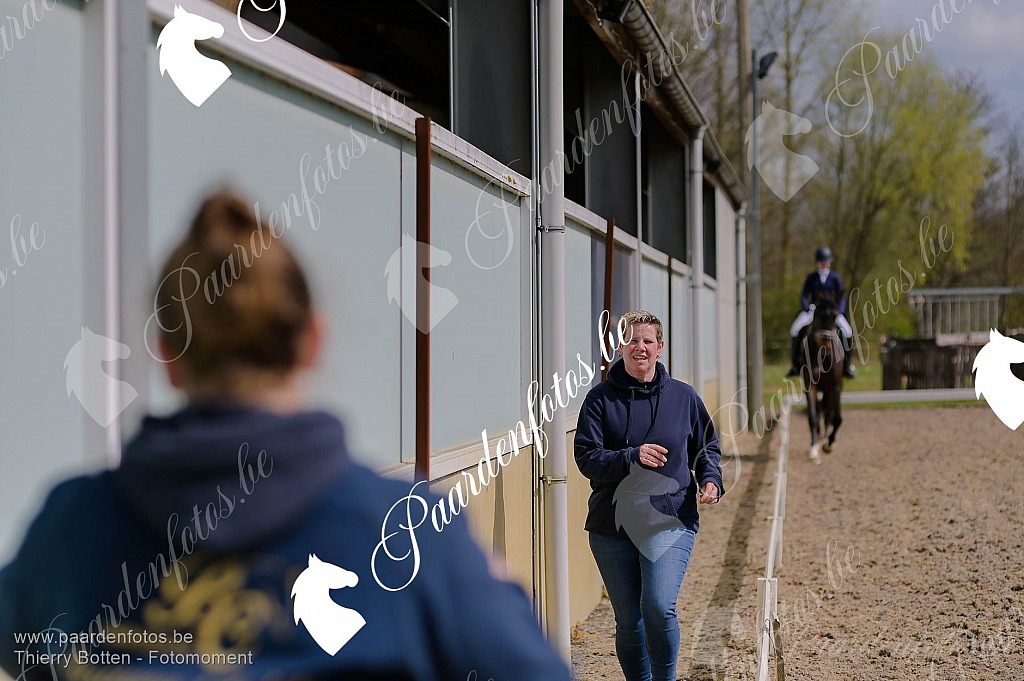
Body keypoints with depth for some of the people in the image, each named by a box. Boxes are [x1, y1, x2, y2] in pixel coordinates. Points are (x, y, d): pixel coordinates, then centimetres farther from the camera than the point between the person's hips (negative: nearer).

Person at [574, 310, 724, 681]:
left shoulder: (683, 396, 6)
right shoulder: (601, 398, 2)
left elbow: (707, 447, 17)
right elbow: (587, 458, -5)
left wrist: (710, 479, -3)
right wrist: (632, 457, -21)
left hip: (671, 521, -1)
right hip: (612, 525, 1)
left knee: (659, 606, -20)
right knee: (628, 620, 8)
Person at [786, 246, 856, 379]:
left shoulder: (835, 277, 1)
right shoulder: (811, 277, 3)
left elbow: (842, 298, 1)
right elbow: (804, 296, 1)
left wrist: (838, 312, -15)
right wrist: (808, 310, -16)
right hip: (813, 310, 1)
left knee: (847, 332, -23)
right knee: (795, 329, -22)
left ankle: (847, 366, -7)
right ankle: (795, 364, -9)